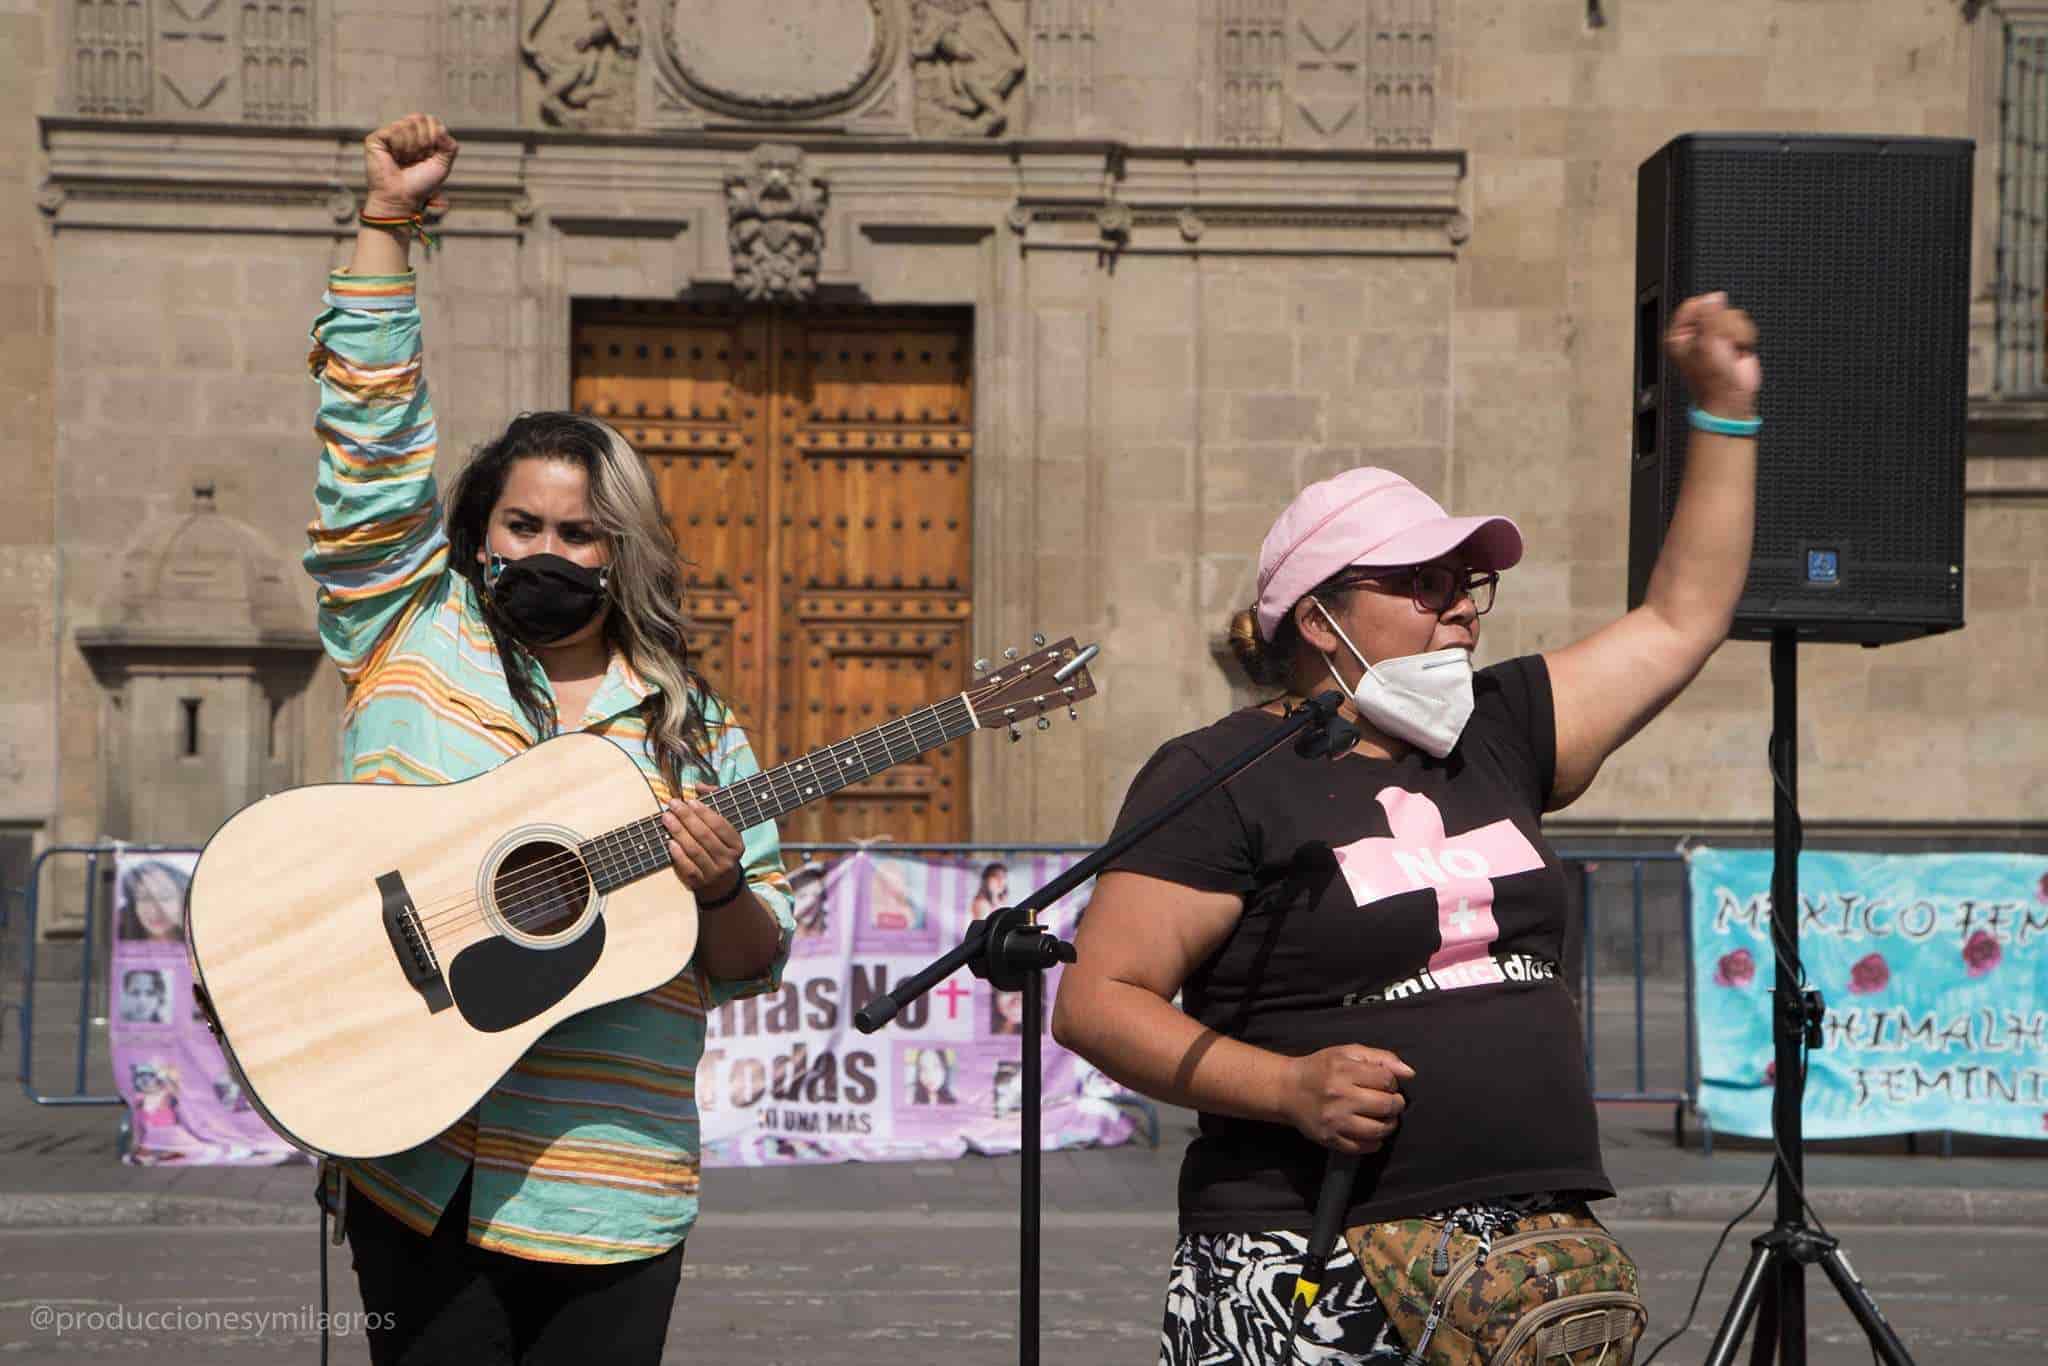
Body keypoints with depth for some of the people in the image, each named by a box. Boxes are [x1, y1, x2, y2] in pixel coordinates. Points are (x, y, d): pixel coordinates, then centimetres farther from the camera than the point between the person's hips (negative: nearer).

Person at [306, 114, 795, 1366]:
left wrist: (722, 890, -13)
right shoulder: (407, 639, 8)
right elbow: (373, 441, 2)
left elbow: (756, 961, 10)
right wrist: (388, 225, -2)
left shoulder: (693, 729, 9)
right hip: (417, 1177, -1)